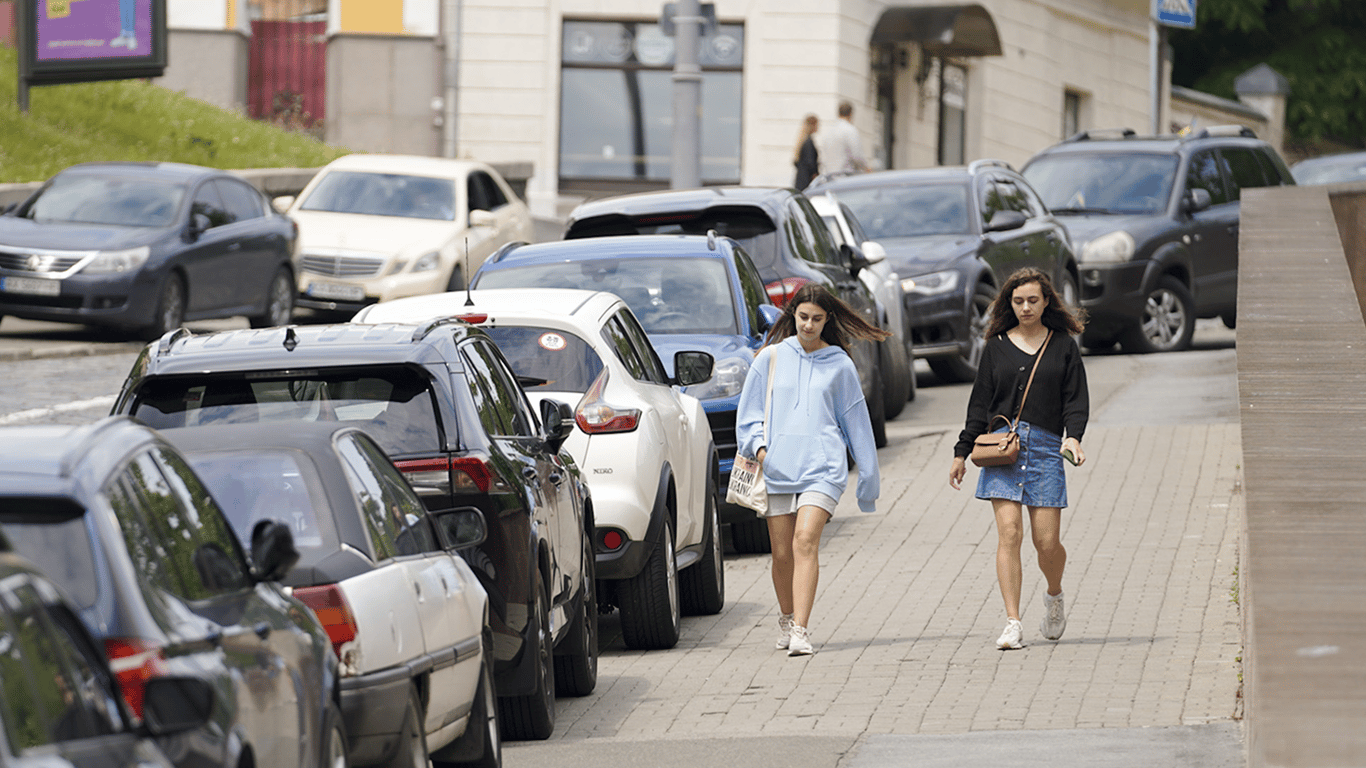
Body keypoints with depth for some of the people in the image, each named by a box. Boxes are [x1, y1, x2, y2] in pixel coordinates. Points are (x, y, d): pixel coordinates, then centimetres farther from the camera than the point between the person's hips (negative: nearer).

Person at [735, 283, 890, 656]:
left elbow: (855, 421, 14)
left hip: (822, 467, -2)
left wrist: (868, 474, 16)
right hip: (777, 468, 2)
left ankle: (800, 631, -24)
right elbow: (748, 412, 13)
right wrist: (759, 445, -5)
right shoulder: (771, 358, 9)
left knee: (806, 541, -18)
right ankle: (786, 619, 28)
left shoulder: (839, 365, 9)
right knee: (782, 552, 5)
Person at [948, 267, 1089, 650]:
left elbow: (1076, 398, 6)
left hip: (1046, 447, -1)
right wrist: (962, 451, 12)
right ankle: (1012, 624, -11)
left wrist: (1074, 435, -12)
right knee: (1009, 533, -11)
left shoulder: (1063, 345, 9)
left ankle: (1054, 596, 29)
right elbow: (980, 402, 14)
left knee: (1047, 541, -3)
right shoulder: (997, 346, 12)